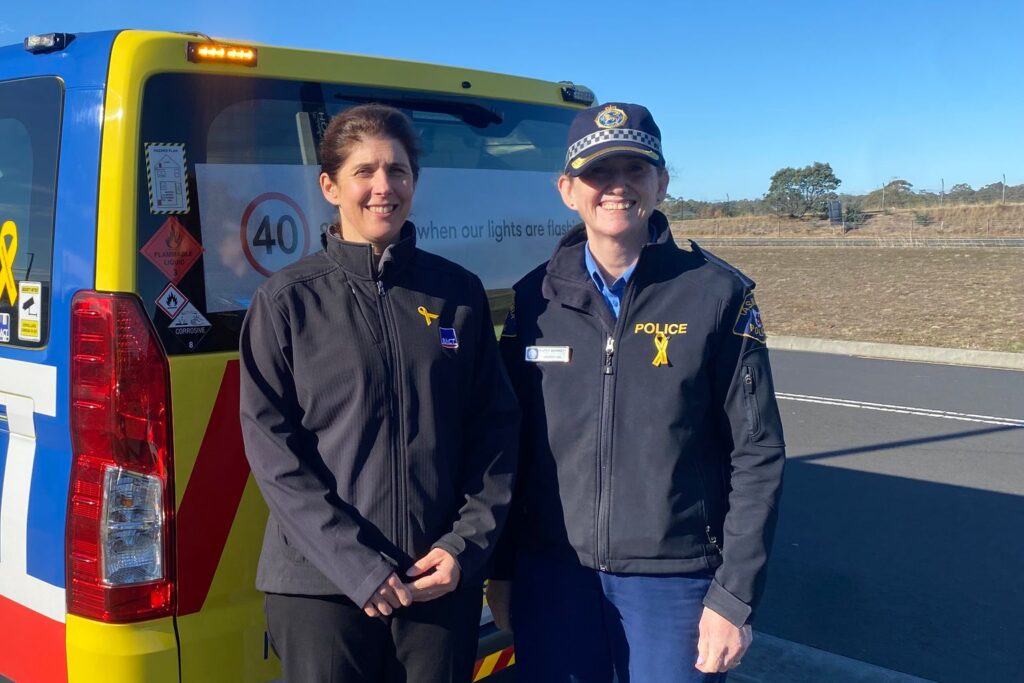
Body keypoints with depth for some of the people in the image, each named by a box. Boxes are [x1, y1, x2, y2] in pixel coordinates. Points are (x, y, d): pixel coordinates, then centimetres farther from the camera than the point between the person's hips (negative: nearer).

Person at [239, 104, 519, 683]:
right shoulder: (289, 299, -1)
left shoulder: (460, 293, 5)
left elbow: (496, 428, 6)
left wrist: (467, 545, -5)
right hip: (321, 587, -2)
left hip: (444, 584, 2)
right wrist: (358, 566, -12)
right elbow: (272, 447, -6)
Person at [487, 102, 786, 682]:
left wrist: (735, 597, -9)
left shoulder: (717, 294, -6)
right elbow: (511, 443, 7)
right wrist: (501, 570, 7)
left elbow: (756, 456, -6)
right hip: (552, 576, 3)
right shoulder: (536, 298, 1)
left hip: (673, 579, -2)